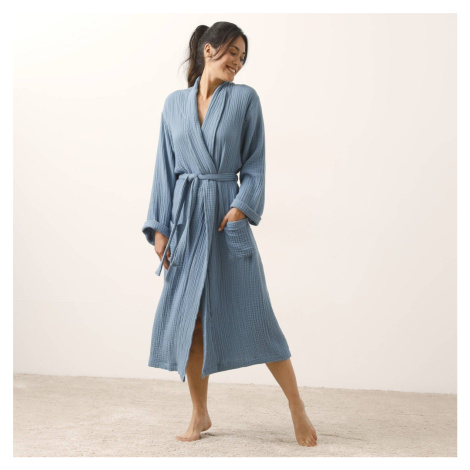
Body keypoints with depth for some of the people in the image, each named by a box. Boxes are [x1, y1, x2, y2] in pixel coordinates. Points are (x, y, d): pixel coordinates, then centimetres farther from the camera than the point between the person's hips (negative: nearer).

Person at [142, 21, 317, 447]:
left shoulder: (245, 98, 3)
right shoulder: (175, 103, 10)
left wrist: (242, 206, -15)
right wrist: (159, 227, 3)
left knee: (254, 316, -4)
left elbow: (255, 162, 1)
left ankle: (297, 409, 11)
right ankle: (200, 415, 20)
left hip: (227, 215, -3)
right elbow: (166, 168, 9)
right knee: (186, 319, 4)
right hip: (186, 218, 3)